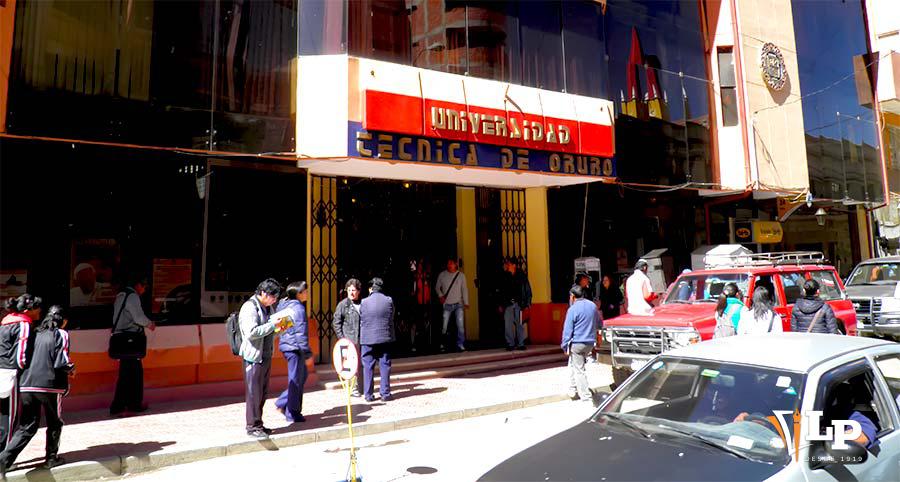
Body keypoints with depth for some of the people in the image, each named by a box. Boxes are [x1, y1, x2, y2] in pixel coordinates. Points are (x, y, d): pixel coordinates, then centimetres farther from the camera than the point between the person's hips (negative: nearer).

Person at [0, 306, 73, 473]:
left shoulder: (36, 333, 12)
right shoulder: (61, 334, -5)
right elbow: (61, 362, -12)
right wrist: (72, 368, 8)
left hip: (27, 385, 5)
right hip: (50, 385, -5)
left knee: (27, 427, 14)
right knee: (54, 423, 15)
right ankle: (51, 458, 22)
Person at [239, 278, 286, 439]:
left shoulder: (268, 307, 14)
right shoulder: (250, 307, -15)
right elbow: (251, 332, -26)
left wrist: (278, 329, 6)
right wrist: (273, 325, -22)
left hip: (266, 356, 9)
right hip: (254, 356, -9)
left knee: (263, 392, 15)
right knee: (254, 393, 0)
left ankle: (258, 424, 26)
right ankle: (252, 426, 10)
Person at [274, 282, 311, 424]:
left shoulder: (284, 305, 12)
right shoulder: (298, 308, -16)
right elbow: (301, 332, -19)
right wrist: (308, 353, -14)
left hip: (286, 344, 10)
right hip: (294, 347, -10)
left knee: (302, 375, 20)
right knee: (296, 380, 1)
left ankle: (282, 403, 22)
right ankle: (292, 414, 11)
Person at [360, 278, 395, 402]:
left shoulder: (364, 302, -6)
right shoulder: (389, 301, -3)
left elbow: (361, 321, 4)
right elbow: (391, 319, 6)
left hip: (368, 339, -1)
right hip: (385, 337, 1)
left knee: (368, 367, 8)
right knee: (385, 365, 8)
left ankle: (368, 395, 12)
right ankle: (385, 393, 11)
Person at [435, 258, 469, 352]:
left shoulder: (461, 275, 2)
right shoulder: (442, 275, 3)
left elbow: (464, 289, 4)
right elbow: (437, 287, 14)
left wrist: (466, 302, -1)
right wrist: (440, 295, -3)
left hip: (458, 304, 0)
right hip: (447, 305, 0)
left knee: (460, 324, -11)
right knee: (444, 326, 0)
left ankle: (460, 345, -4)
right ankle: (442, 344, 17)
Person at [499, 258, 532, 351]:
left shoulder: (522, 276, 2)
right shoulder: (504, 277, 9)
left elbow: (528, 290, 4)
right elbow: (501, 292, 13)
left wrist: (527, 303, -3)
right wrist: (501, 305, 9)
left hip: (519, 303, -2)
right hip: (508, 303, 2)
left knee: (520, 324, 0)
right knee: (508, 324, -2)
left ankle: (520, 344, 9)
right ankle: (510, 344, 5)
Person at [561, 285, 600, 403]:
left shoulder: (573, 309, -14)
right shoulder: (593, 306, 6)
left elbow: (567, 329, -12)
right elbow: (599, 324, 19)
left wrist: (565, 346, -5)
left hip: (577, 343, -7)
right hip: (590, 342, 7)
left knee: (579, 370, 0)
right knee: (573, 365, 23)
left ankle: (586, 398, -2)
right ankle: (573, 390, 29)